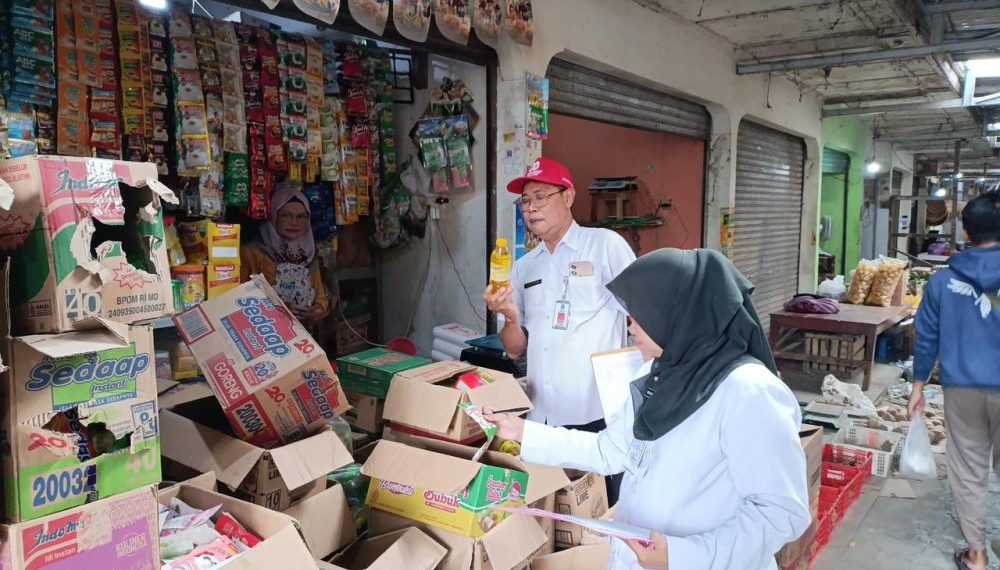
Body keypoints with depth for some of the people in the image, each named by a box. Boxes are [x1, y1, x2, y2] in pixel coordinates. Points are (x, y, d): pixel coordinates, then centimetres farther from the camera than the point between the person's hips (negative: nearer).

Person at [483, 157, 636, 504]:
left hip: (599, 415, -4)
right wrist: (511, 318, -8)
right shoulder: (523, 268, 11)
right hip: (541, 416, 5)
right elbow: (516, 349, 12)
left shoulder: (606, 245, -3)